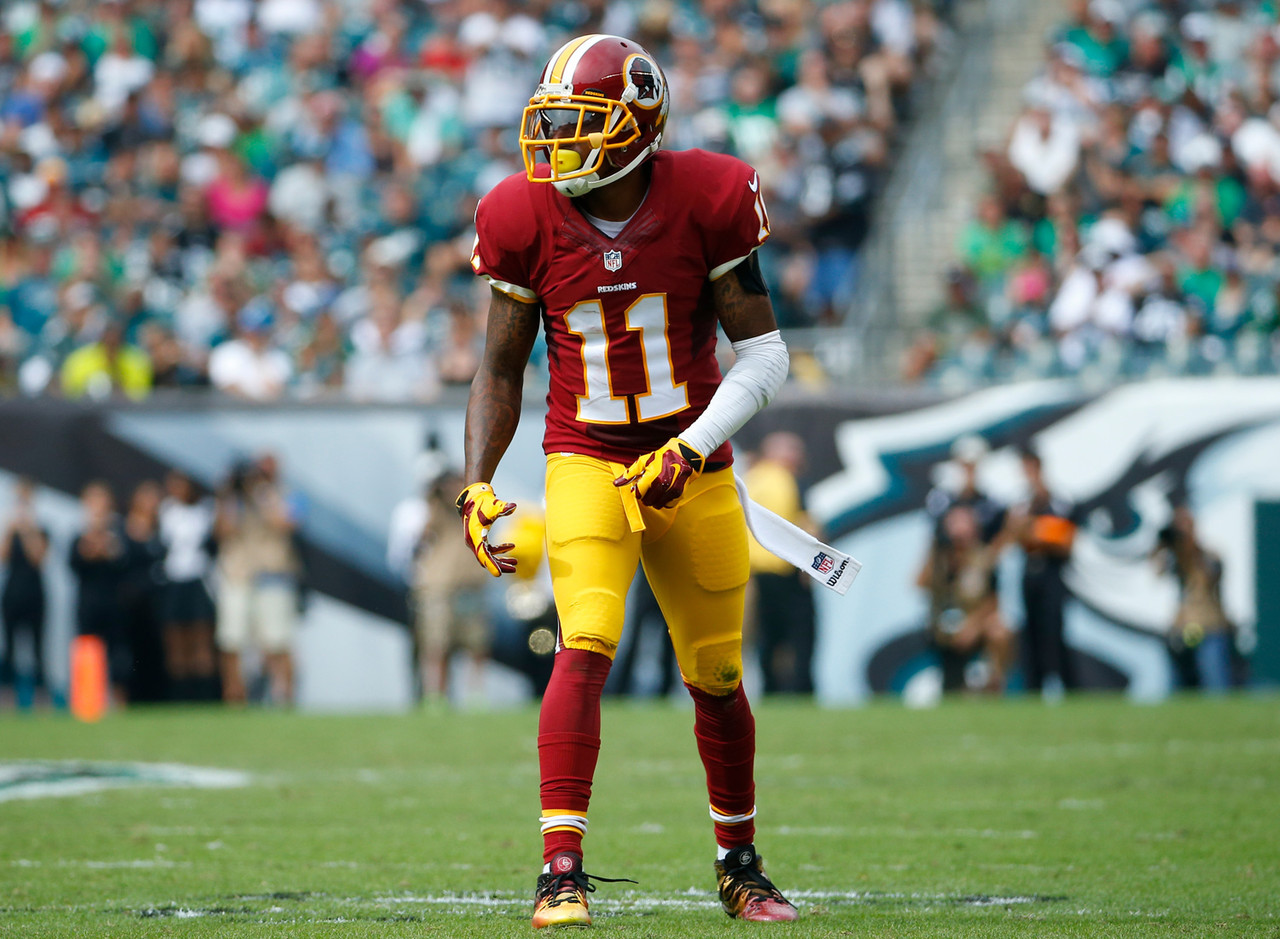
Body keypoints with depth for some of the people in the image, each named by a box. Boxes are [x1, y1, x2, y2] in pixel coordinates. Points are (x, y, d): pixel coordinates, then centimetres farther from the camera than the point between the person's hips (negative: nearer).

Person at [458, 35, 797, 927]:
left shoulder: (707, 203, -12)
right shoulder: (529, 221, -7)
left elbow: (765, 353, -7)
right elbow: (502, 369, 4)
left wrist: (690, 450, -18)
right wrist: (477, 487, -6)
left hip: (692, 471, 1)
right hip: (586, 464, -1)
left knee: (717, 677, 10)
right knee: (586, 645, -22)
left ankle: (740, 863, 31)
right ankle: (562, 870, -22)